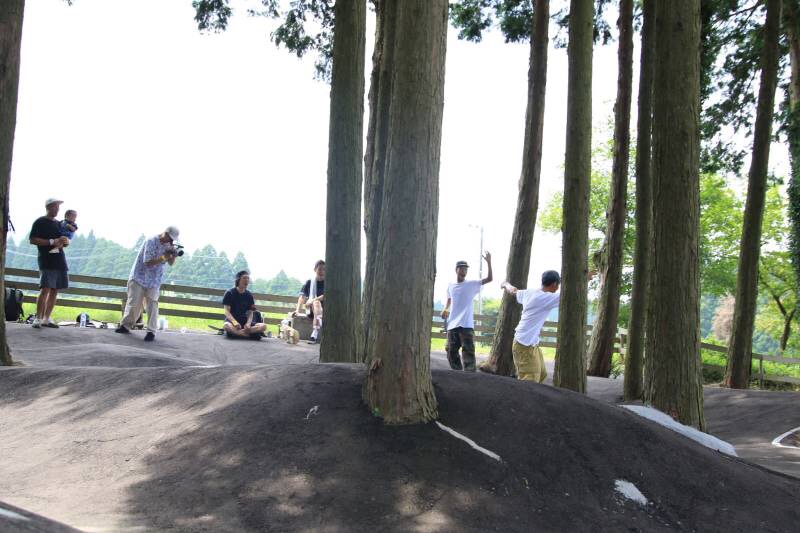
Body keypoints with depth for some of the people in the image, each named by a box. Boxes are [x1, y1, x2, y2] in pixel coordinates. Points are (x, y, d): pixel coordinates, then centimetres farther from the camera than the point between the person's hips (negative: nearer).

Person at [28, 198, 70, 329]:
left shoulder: (59, 223, 19)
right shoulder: (40, 222, -1)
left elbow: (65, 241, 26)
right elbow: (32, 240, -8)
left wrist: (65, 241, 1)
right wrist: (52, 241, -16)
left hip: (60, 261, 7)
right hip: (47, 261, -7)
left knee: (55, 290, 5)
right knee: (45, 289, -15)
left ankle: (46, 319, 11)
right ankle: (38, 319, -11)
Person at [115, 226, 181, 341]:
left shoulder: (168, 245, 2)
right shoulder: (151, 242, -17)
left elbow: (171, 263, 7)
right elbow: (147, 262, -21)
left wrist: (173, 256, -14)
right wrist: (163, 258, -30)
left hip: (154, 281, 4)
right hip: (139, 277, -4)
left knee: (152, 305, -5)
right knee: (134, 303, 1)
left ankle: (151, 331, -5)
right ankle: (125, 325, 17)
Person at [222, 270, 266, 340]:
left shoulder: (249, 295, 10)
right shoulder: (229, 293, 0)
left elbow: (250, 312, 6)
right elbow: (227, 311, -8)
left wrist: (248, 323, -17)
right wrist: (235, 322, -27)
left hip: (244, 322, 4)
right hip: (231, 320, -3)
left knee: (263, 326, -24)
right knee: (227, 326, -41)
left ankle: (235, 332, -30)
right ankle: (252, 335, -31)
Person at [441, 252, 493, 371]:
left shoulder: (472, 284, -2)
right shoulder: (450, 286, 10)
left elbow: (489, 279, -12)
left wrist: (489, 262, -22)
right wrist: (445, 309, 10)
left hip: (466, 325, -5)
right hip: (452, 325, 5)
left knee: (468, 352, -10)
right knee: (451, 353, 9)